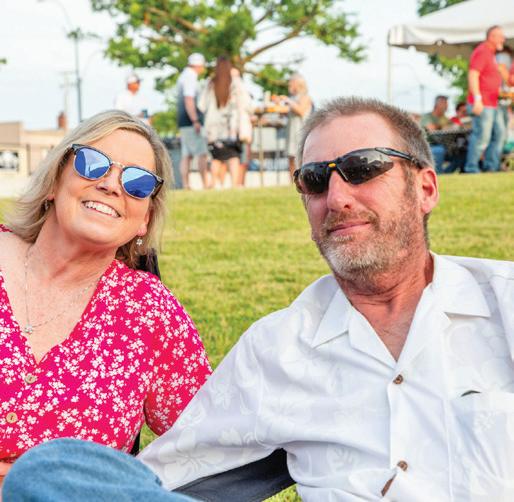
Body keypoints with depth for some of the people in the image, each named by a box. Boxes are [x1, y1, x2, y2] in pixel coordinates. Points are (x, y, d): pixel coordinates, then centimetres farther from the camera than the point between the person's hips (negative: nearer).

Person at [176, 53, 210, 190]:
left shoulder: (183, 76, 20)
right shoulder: (190, 77, -11)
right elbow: (189, 100, -20)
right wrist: (195, 121, -23)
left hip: (184, 122, 10)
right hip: (191, 122, -10)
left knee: (186, 155, 4)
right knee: (202, 153, -9)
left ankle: (186, 185, 1)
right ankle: (206, 184, -11)